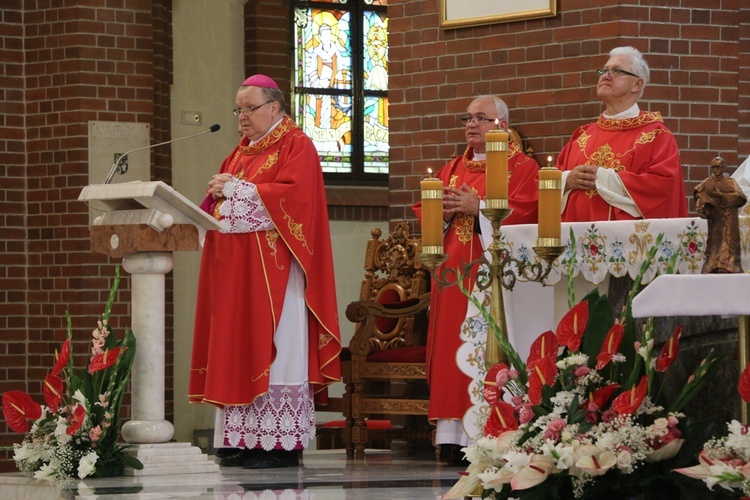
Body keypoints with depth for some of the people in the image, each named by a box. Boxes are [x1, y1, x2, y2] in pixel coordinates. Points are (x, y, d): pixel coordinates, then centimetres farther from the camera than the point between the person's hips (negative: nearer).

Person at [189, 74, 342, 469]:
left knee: (272, 350, -10)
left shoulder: (296, 146, -2)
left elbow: (294, 194, -17)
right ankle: (245, 440, 2)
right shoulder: (242, 150, 21)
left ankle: (281, 444, -9)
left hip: (273, 267, -8)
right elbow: (220, 199, 22)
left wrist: (237, 189, -13)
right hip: (234, 269, 8)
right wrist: (218, 192, -2)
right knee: (237, 350, 2)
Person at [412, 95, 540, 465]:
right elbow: (424, 215, 17)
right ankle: (454, 437, -2)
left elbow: (524, 213, -13)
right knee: (452, 350, 0)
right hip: (454, 272, 6)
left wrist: (478, 208, -16)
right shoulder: (452, 169, 21)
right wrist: (445, 213, -4)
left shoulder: (521, 167, 2)